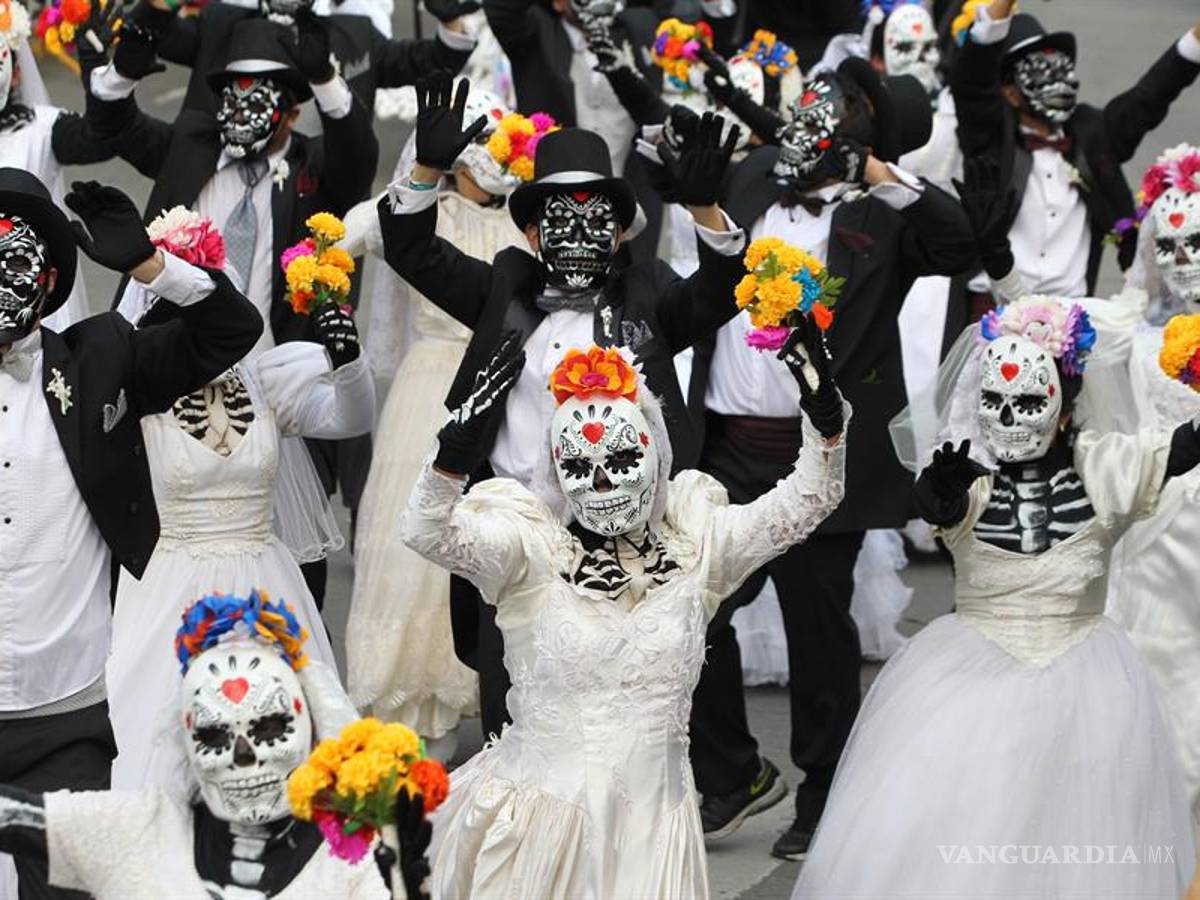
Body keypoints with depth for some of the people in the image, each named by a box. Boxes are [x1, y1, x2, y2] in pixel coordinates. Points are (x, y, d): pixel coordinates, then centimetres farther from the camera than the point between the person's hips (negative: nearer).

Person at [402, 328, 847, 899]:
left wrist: (824, 417, -19)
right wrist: (458, 447, -38)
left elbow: (809, 499, -2)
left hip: (649, 825, 2)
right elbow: (427, 532, -21)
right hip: (537, 823, -2)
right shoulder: (533, 550, -7)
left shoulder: (694, 546, 2)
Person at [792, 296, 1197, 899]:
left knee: (1077, 850, 0)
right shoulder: (966, 476, -7)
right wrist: (944, 483, -52)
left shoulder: (1103, 467, -2)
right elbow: (936, 504, -29)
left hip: (1081, 685, 1)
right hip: (973, 678, -1)